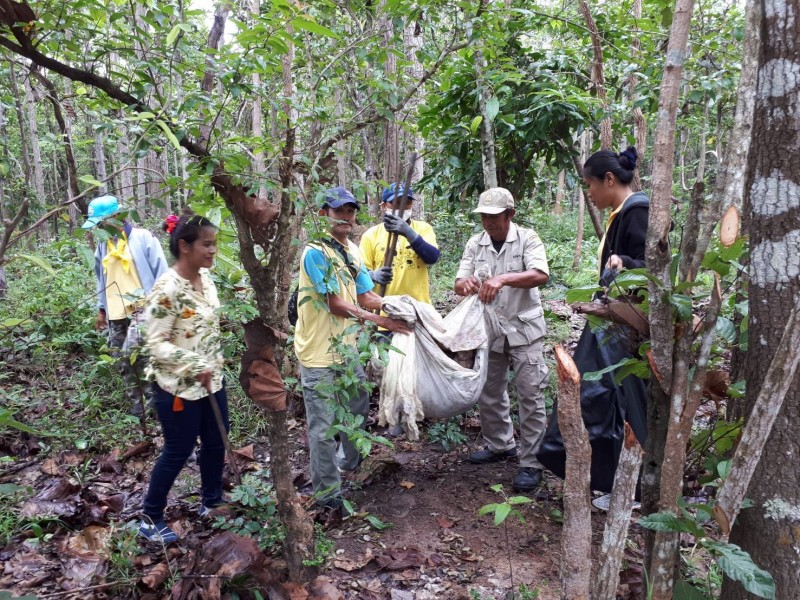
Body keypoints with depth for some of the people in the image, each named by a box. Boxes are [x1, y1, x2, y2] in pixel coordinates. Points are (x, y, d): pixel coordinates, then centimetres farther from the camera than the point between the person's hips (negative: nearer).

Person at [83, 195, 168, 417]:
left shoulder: (143, 237, -6)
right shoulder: (103, 244, 12)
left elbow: (160, 271, -6)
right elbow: (101, 278, 20)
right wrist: (101, 309, 19)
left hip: (143, 311, -6)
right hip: (116, 316, 6)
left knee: (148, 359, -1)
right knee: (125, 363, 9)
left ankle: (155, 397, 11)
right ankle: (137, 402, 19)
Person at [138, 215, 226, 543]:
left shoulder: (206, 278, 3)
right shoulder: (167, 289, -22)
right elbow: (156, 343, -22)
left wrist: (214, 367, 14)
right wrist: (196, 366, -29)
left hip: (212, 380, 8)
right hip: (178, 387, -8)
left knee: (216, 444, 18)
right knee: (177, 453, 7)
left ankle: (211, 502, 40)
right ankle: (150, 519, 28)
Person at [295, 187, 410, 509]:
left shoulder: (353, 250, 8)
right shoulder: (315, 252, -17)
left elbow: (366, 296, 8)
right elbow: (335, 304, -19)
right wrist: (378, 320, -19)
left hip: (347, 347, 8)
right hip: (319, 353, -8)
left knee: (357, 407, 24)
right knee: (323, 426, 1)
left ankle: (351, 461, 48)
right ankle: (327, 492, 17)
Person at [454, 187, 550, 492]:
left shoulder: (527, 239, -8)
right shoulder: (475, 244, 3)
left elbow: (541, 275, -24)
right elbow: (458, 284, -1)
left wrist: (503, 279, -39)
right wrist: (466, 284, -26)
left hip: (523, 329, -4)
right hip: (489, 330, 5)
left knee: (531, 395, -3)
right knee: (489, 392, 15)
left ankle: (531, 462, 8)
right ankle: (499, 445, 36)